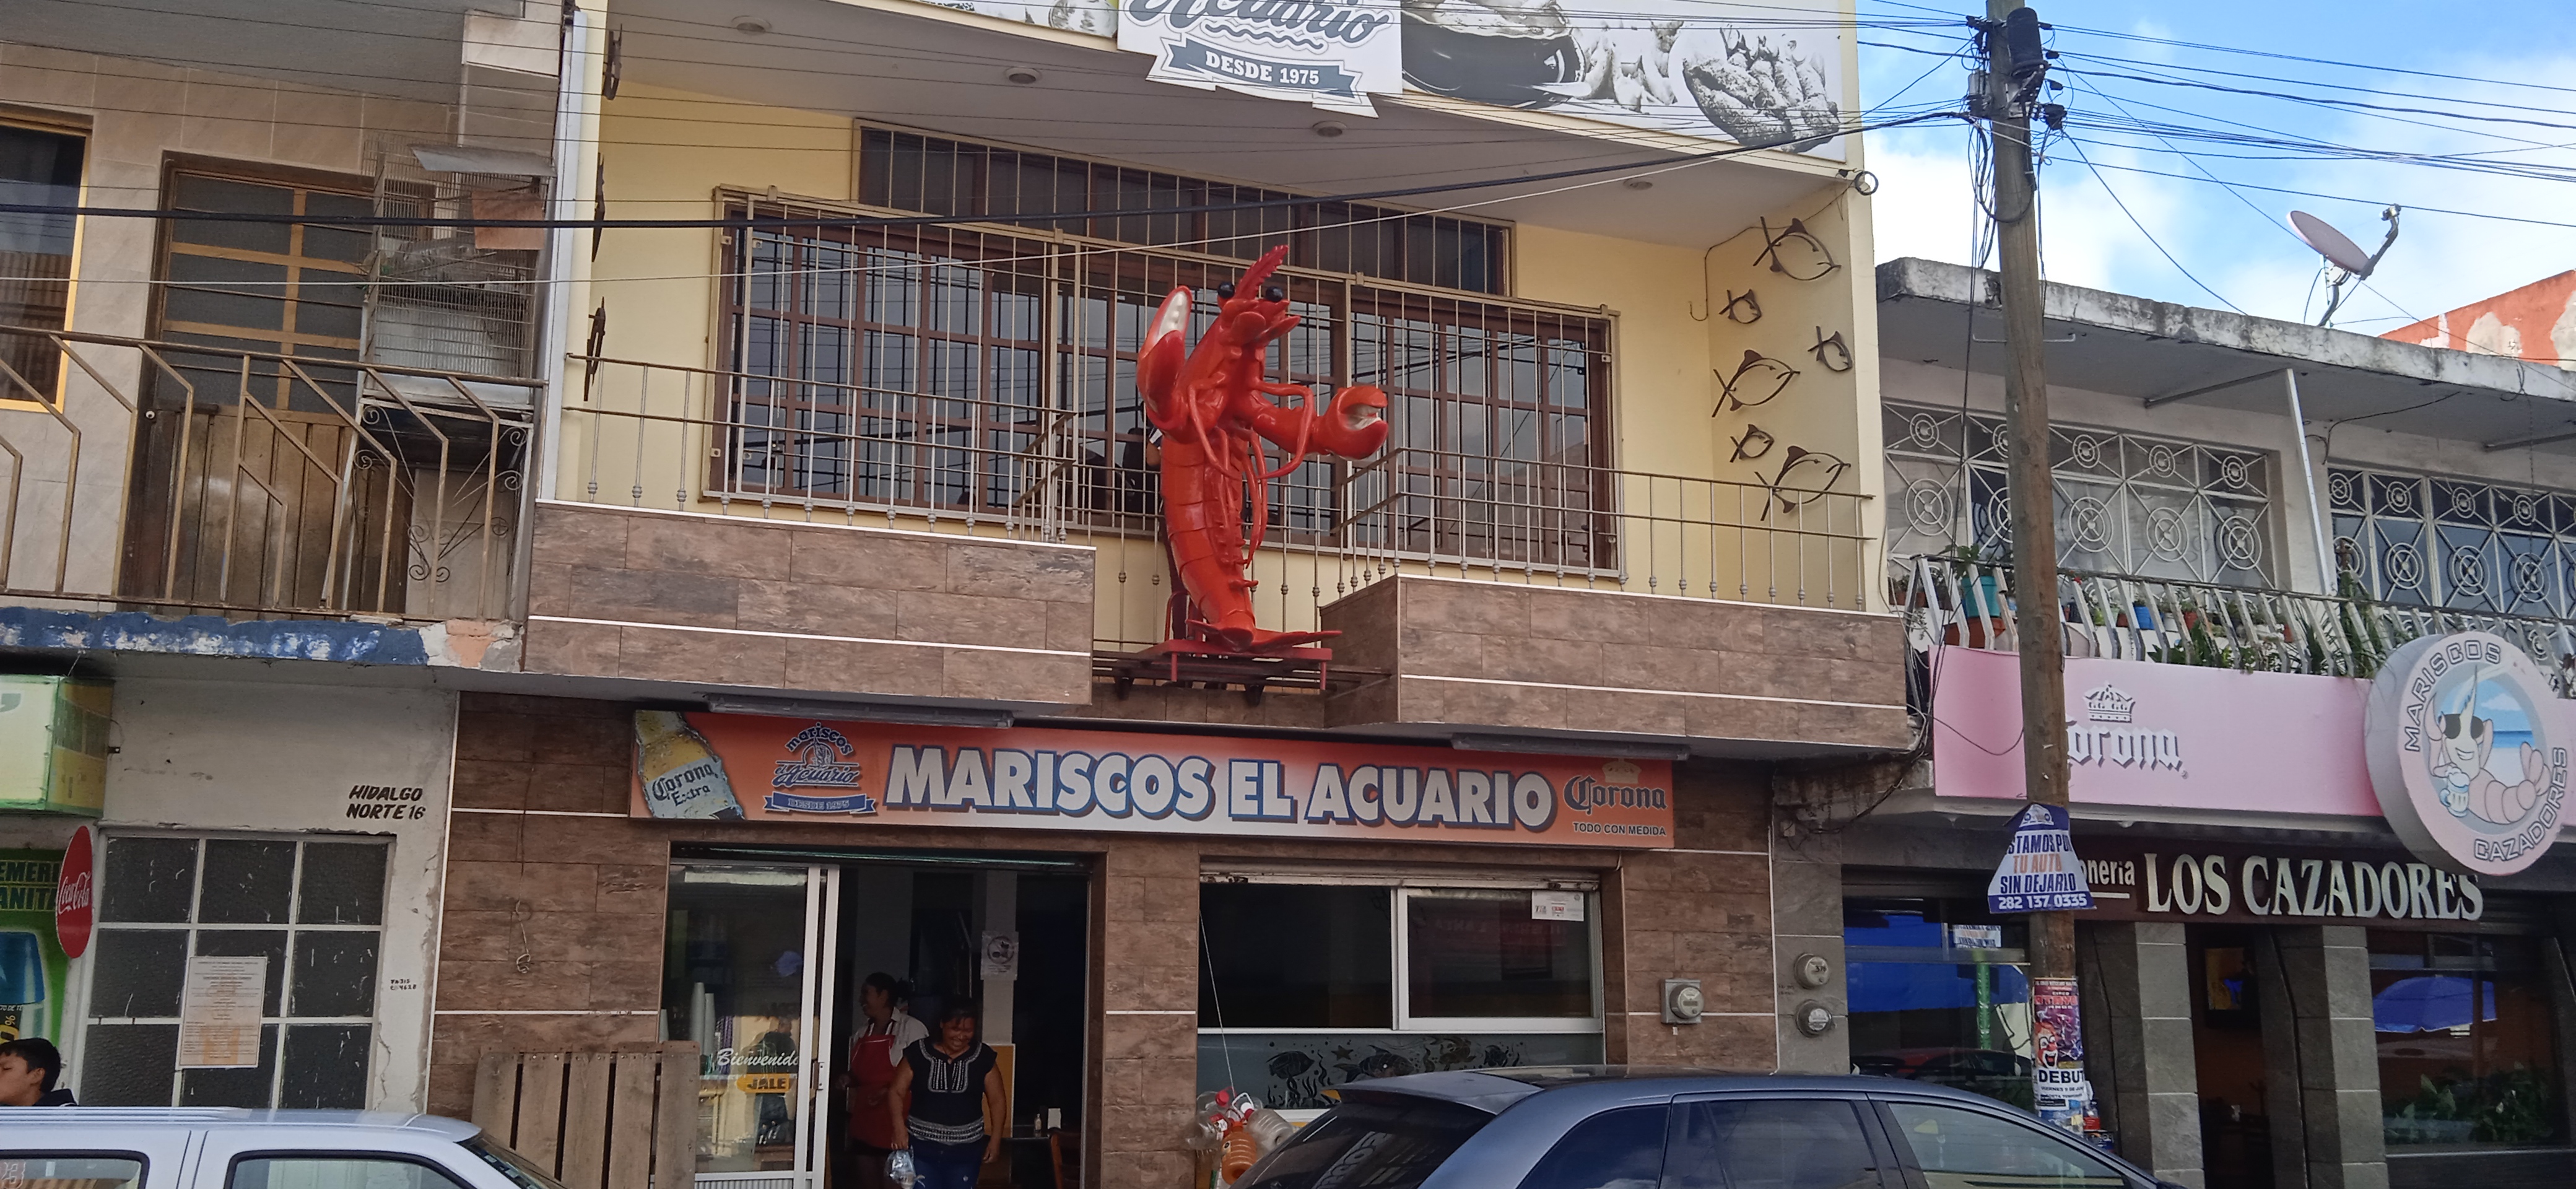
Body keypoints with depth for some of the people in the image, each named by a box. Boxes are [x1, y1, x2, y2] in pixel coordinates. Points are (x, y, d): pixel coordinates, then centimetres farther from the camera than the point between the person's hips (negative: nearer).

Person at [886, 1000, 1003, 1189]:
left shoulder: (982, 1057, -1)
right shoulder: (919, 1053, -4)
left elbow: (997, 1101, 4)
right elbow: (896, 1092, -3)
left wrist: (995, 1139, -4)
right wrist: (899, 1126, -18)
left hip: (965, 1149, 1)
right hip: (922, 1146, -1)